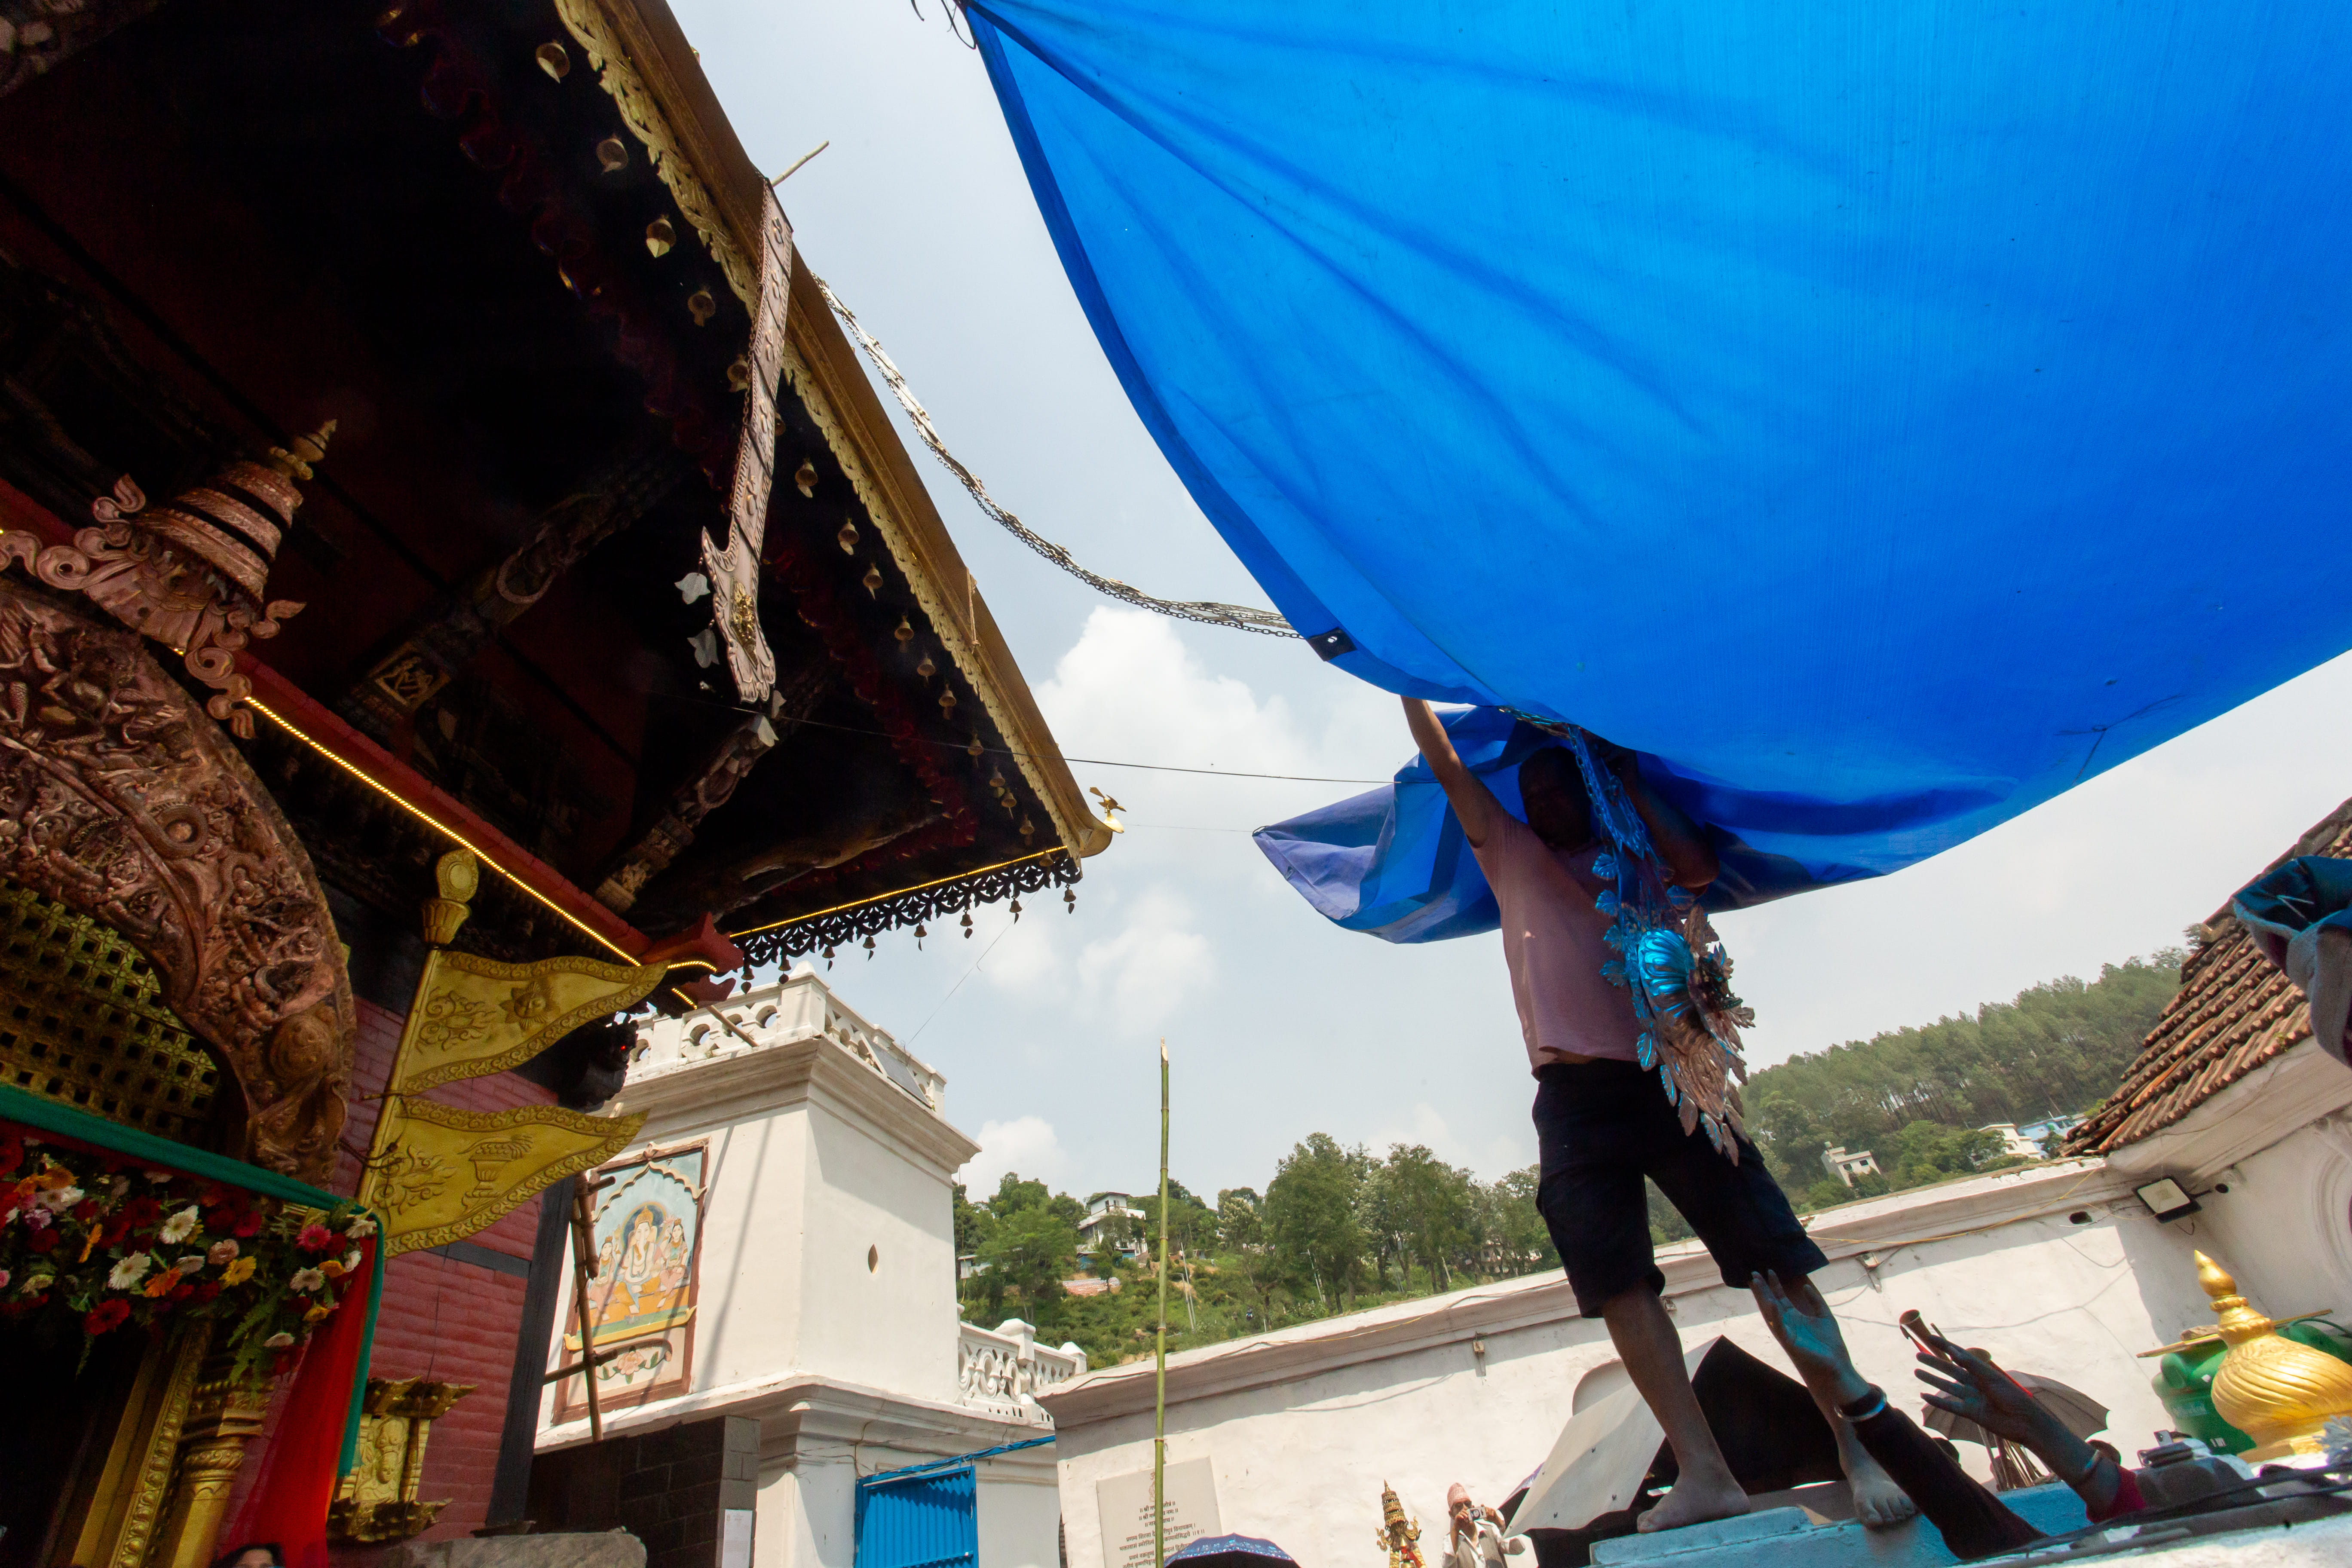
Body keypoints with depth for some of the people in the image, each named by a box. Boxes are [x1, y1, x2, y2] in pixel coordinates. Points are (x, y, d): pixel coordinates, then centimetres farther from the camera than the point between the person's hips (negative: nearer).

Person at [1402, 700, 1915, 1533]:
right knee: (1619, 1284, -8)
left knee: (1775, 1261, -4)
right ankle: (1703, 1472, -5)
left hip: (1666, 1074, 0)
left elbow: (1700, 868, -1)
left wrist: (1629, 782, 6)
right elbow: (1446, 764, 15)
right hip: (1574, 1096, 0)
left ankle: (1856, 1447, 4)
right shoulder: (1512, 855, 19)